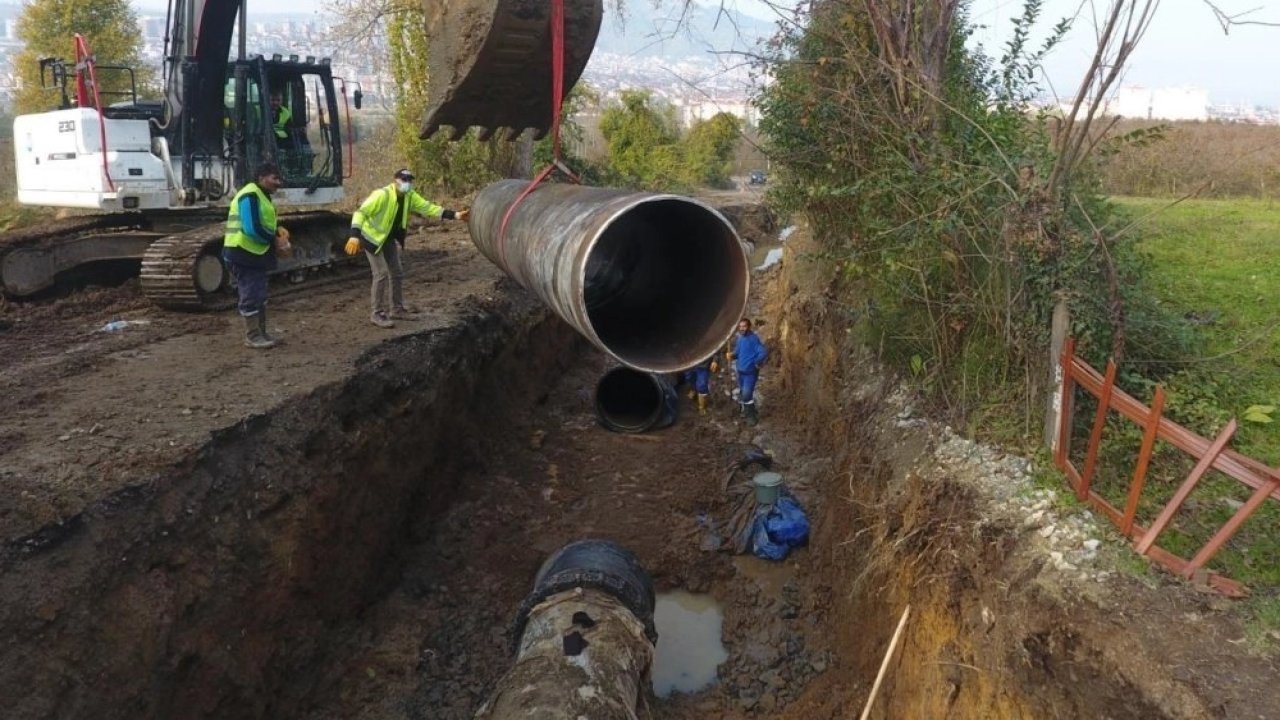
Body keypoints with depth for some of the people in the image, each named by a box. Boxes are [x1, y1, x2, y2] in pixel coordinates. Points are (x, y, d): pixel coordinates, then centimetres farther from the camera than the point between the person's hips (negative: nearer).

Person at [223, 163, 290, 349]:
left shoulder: (262, 195, 15)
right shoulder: (250, 195, -18)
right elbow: (252, 229, -26)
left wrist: (277, 230, 1)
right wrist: (275, 240, -15)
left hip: (256, 253, 11)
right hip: (244, 253, -11)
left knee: (259, 295, 16)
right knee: (251, 296, -4)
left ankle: (260, 333, 25)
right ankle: (252, 336, 4)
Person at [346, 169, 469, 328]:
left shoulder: (410, 196, -7)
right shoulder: (382, 195, -28)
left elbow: (428, 208, -7)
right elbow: (361, 212, -31)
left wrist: (454, 215, -16)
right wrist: (355, 236, -44)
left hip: (389, 238, 8)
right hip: (372, 237, -8)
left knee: (397, 272, 11)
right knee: (381, 274, -12)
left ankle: (397, 309, 24)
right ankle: (377, 313, -3)